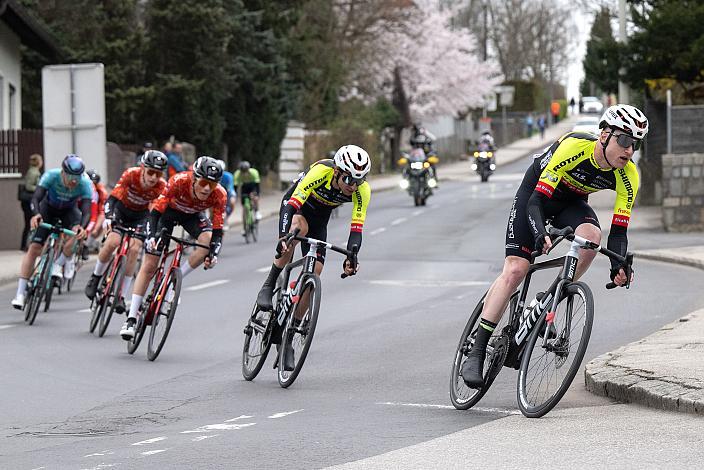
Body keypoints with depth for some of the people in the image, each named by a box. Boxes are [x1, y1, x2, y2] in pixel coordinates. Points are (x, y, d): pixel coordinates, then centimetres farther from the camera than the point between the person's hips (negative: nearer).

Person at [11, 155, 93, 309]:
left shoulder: (85, 184, -32)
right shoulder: (51, 176, -33)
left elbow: (86, 211, -38)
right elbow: (36, 198, -39)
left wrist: (82, 227, -60)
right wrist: (36, 215, -60)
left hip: (69, 211, 1)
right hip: (48, 208, -1)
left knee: (78, 232, -32)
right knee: (34, 248, -13)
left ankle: (59, 264, -6)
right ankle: (20, 293, -9)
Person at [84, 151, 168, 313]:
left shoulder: (162, 187, -28)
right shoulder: (131, 174, -31)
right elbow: (113, 197, -36)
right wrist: (108, 217, -51)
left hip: (140, 216, 1)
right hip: (121, 209, -1)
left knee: (134, 249, -17)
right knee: (112, 242, -22)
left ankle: (121, 296, -9)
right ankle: (95, 278, 3)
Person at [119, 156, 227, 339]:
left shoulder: (219, 195, -33)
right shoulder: (179, 181, -38)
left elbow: (217, 231, -28)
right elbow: (156, 211, -32)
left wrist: (213, 254, -46)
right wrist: (151, 237, -47)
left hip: (193, 215, 2)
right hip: (169, 210, -2)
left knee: (208, 241, -30)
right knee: (149, 266, -6)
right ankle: (131, 319, -1)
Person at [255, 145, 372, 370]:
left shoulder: (362, 190, -27)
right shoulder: (321, 171, -37)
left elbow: (356, 228, -27)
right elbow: (292, 204, -41)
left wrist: (350, 257, -43)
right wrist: (284, 236, -56)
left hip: (319, 218, 3)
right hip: (296, 207, -3)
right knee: (299, 227, -40)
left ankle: (288, 338, 2)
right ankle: (268, 286, -25)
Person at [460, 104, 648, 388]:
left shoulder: (628, 176, -22)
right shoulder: (574, 147, -35)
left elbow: (618, 230, -17)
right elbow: (536, 201, -34)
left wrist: (618, 266, -34)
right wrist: (540, 235, -52)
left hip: (572, 202, 4)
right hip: (536, 192, -4)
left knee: (591, 234, -31)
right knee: (515, 269, -16)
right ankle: (476, 353, -13)